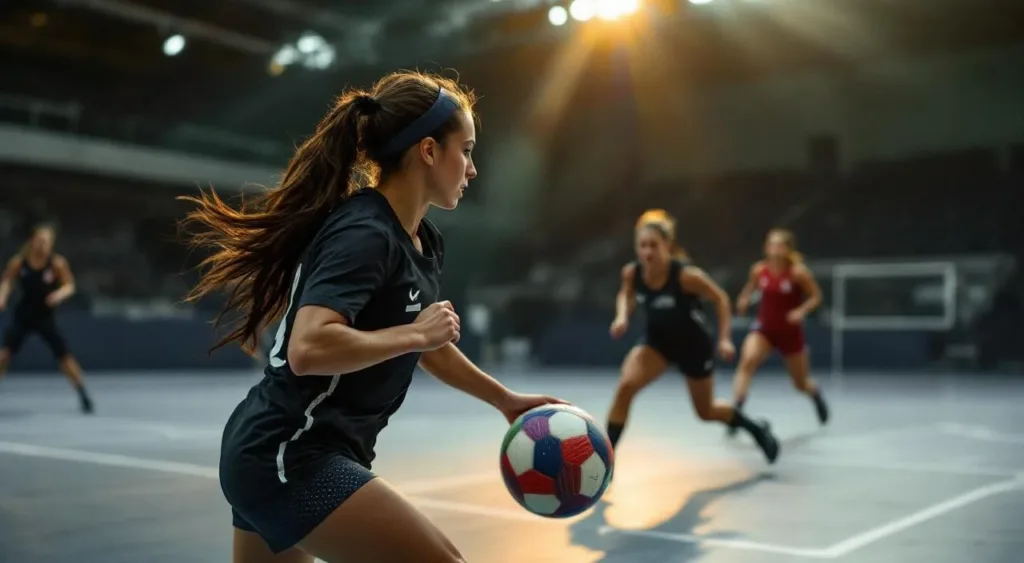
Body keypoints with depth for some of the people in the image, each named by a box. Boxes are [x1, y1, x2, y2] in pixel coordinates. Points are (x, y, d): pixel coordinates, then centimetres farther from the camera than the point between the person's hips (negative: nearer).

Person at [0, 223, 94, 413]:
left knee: (64, 355, -6)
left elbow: (69, 286, -10)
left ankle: (83, 395, 7)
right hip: (22, 316, 1)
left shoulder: (57, 263, -12)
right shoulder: (18, 262, -9)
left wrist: (60, 294, -31)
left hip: (46, 317, -1)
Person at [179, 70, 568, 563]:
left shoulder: (423, 243, 9)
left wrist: (507, 401, 24)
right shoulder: (365, 233, -20)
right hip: (289, 458, -10)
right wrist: (414, 333, -22)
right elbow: (308, 349, -33)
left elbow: (426, 348, 23)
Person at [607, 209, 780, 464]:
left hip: (694, 342, -3)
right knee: (625, 386, -23)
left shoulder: (686, 274, -30)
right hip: (657, 339, 3)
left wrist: (724, 338, -19)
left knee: (706, 411, 14)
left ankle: (757, 428, 43)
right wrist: (622, 315, -14)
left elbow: (720, 299, -15)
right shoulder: (631, 272, -18)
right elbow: (626, 294, 6)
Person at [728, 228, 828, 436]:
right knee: (746, 361, -29)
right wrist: (744, 300, -7)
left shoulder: (798, 272, -16)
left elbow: (816, 296, -8)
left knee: (801, 384, 14)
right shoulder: (759, 269, -6)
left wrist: (801, 311, -26)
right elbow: (750, 288, 14)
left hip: (790, 332, -1)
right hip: (763, 329, 2)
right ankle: (735, 411, -30)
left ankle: (816, 395, 51)